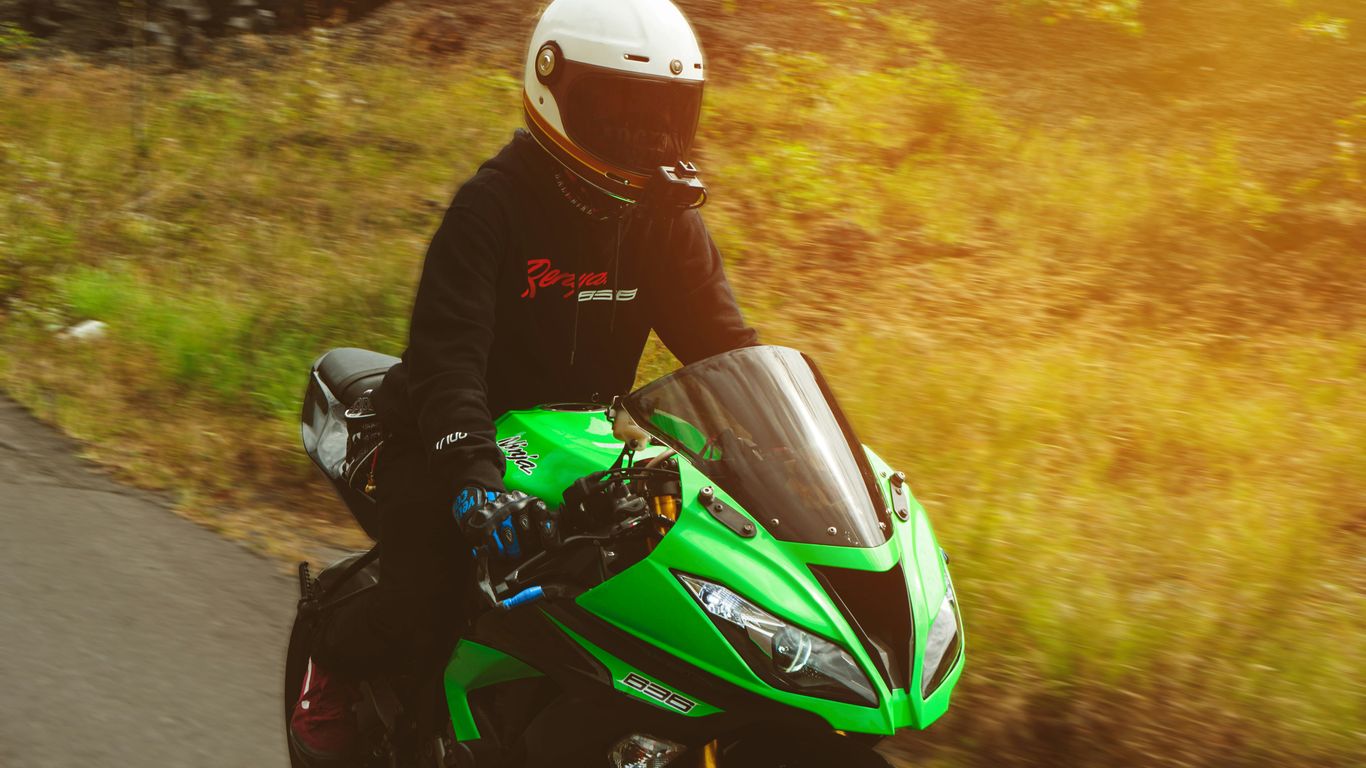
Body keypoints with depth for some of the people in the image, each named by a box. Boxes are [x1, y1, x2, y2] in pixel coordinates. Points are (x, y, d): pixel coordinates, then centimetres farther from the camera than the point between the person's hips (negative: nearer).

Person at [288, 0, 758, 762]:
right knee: (425, 619, -23)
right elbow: (446, 346, -29)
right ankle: (332, 665, 12)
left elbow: (724, 345, 0)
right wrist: (472, 469, -45)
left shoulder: (665, 213, 1)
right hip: (456, 439, -6)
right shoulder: (493, 204, -18)